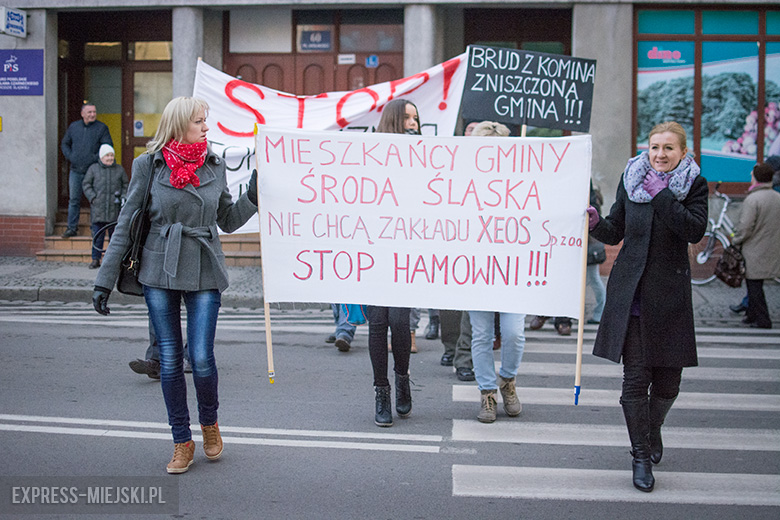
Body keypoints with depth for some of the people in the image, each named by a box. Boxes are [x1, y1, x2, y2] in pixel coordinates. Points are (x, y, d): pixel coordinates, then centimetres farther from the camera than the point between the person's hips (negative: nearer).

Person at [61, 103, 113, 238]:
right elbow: (64, 143, 21)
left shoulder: (102, 128, 0)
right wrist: (69, 156, 5)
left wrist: (96, 158, -14)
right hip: (75, 170, 3)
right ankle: (72, 228, 12)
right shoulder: (73, 126, 11)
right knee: (73, 200, 6)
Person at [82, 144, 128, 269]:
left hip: (114, 209, 1)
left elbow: (126, 185, 14)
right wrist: (93, 198, -5)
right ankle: (96, 259, 6)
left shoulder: (119, 169, 10)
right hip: (98, 209, -1)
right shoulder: (93, 169, 6)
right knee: (97, 235, -1)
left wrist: (122, 198, 0)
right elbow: (86, 185, 7)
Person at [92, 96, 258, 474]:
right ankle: (182, 443, 19)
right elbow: (125, 223, 2)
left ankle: (209, 422, 25)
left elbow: (228, 220, 14)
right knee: (170, 359, 4)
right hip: (159, 272, -1)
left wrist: (252, 196, -3)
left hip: (204, 272, 1)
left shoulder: (215, 166, 6)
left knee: (201, 358, -6)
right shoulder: (149, 165, 0)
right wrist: (105, 280, 1)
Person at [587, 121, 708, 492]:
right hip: (631, 291, 1)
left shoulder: (694, 184, -1)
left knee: (668, 378, 6)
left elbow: (695, 230, -17)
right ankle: (641, 455, 9)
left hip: (670, 294, -1)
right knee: (636, 376, -2)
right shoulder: (631, 180, 6)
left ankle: (653, 428, 37)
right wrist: (596, 223, -10)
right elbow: (615, 232, 11)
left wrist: (661, 195, -21)